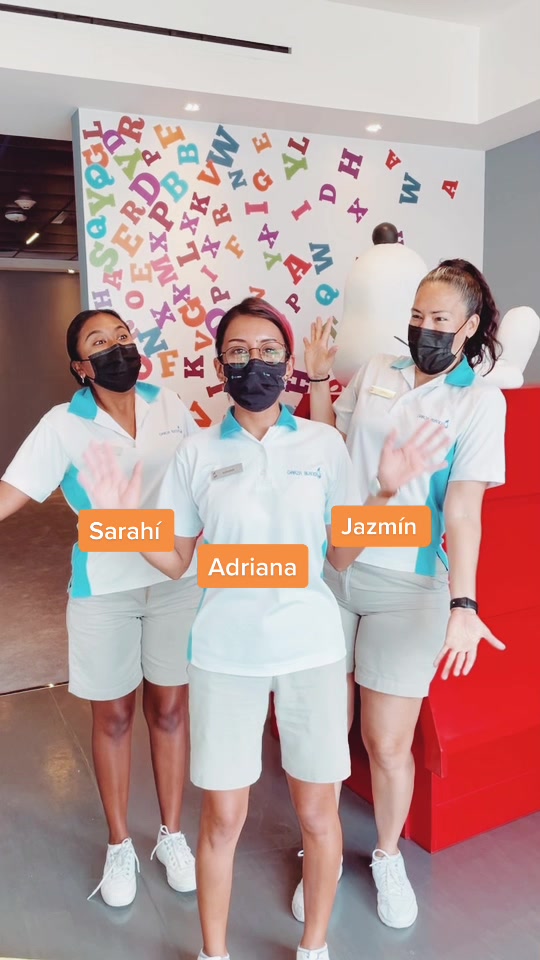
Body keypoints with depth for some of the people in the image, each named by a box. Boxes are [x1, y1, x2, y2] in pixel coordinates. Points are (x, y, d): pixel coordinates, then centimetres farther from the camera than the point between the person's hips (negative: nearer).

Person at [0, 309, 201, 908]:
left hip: (177, 579, 2)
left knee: (170, 707, 13)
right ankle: (119, 846, 34)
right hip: (104, 589, -2)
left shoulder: (170, 405, 0)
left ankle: (172, 836, 34)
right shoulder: (63, 426, -9)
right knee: (113, 716, 13)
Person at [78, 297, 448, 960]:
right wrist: (127, 520, -11)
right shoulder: (196, 454, 1)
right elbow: (176, 561, 5)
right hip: (224, 652, 0)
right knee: (222, 817, 11)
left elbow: (341, 556, 3)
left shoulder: (324, 444, 0)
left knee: (317, 811, 13)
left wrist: (384, 491, -10)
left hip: (311, 648, 1)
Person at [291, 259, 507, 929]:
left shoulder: (480, 401, -3)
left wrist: (463, 604, -19)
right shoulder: (375, 373, 6)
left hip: (408, 586, -3)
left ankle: (388, 857, 37)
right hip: (332, 571, 3)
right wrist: (317, 377, 7)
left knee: (388, 743, 6)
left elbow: (463, 510, -10)